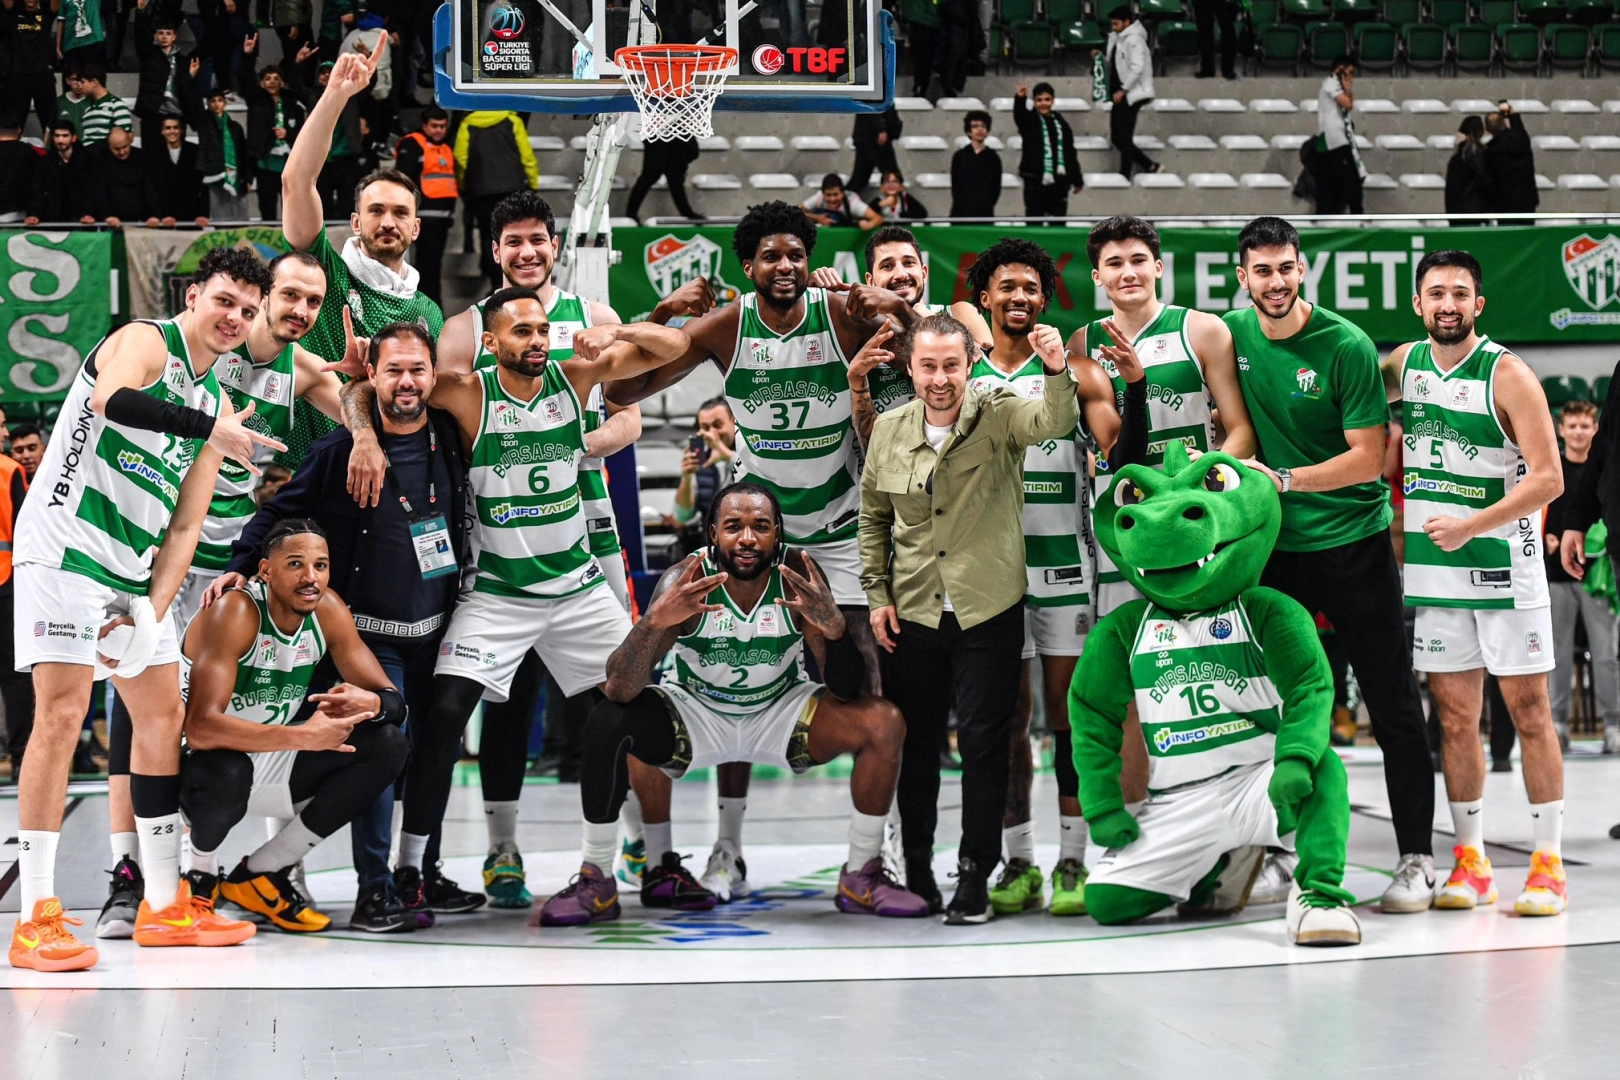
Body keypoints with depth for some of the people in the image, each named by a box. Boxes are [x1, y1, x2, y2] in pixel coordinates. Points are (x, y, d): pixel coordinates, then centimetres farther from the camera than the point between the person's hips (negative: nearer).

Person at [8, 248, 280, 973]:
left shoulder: (216, 404, 15)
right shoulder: (145, 342, -7)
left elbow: (185, 525, 9)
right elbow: (112, 400, -33)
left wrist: (153, 612, -5)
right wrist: (210, 430, -28)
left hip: (136, 569, 9)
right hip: (64, 545, -9)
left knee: (163, 717, 10)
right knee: (62, 713, -15)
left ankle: (164, 907, 19)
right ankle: (36, 921, -14)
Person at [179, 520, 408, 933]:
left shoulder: (327, 610, -7)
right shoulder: (233, 612, -26)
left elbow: (393, 700, -4)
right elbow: (200, 728, -38)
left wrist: (368, 703, -30)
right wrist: (305, 735, -43)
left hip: (272, 765, 7)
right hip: (205, 766, -7)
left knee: (387, 746, -10)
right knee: (225, 771, -40)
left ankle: (259, 874, 1)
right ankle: (198, 876, -3)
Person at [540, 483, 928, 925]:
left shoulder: (799, 577, -21)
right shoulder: (685, 582, -25)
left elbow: (845, 691, -21)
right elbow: (620, 692, -32)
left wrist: (834, 626, -41)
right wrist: (656, 621, -51)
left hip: (780, 712, 2)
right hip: (695, 714, -1)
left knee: (885, 724, -21)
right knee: (608, 721, -29)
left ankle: (862, 877, -1)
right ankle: (595, 879, -11)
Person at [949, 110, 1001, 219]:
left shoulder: (993, 158, 6)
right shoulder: (959, 156, 5)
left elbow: (996, 187, 7)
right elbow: (955, 185, 6)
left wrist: (986, 206, -1)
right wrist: (963, 206, 0)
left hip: (984, 213, 0)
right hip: (961, 212, 0)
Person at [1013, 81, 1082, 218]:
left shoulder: (1060, 122, 12)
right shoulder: (1029, 120, -1)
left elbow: (1070, 152, 15)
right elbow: (1019, 114, -26)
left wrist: (1077, 179, 15)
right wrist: (1021, 98, -48)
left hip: (1059, 181, 4)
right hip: (1035, 181, -4)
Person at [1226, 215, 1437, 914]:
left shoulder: (1347, 346, -12)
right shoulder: (1233, 333, 2)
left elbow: (1369, 459, -13)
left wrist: (1283, 480, -19)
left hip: (1354, 542, -4)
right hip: (1274, 545, 4)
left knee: (1392, 705, 0)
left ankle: (1417, 859, 8)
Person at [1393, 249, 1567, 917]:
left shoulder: (1507, 375, -10)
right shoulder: (1402, 365, 5)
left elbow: (1548, 478, -14)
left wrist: (1470, 526, -20)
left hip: (1503, 565, -4)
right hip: (1432, 569, 4)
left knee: (1529, 712, 0)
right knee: (1454, 716, 6)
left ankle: (1547, 865, 5)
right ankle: (1470, 864, 14)